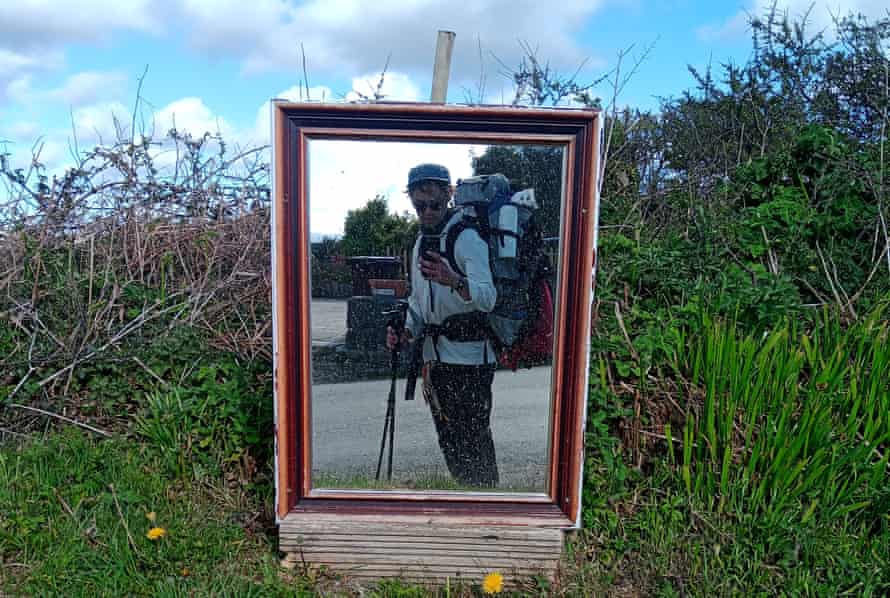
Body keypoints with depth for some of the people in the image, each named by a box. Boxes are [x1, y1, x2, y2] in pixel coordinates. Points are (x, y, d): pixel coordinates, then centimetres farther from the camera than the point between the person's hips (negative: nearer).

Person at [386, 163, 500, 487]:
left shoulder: (467, 237, -12)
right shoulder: (420, 242, 14)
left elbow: (487, 298, -25)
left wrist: (454, 281, -44)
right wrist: (405, 332, 3)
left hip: (469, 355, -8)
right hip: (435, 355, 8)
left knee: (474, 439, -3)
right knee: (448, 439, 18)